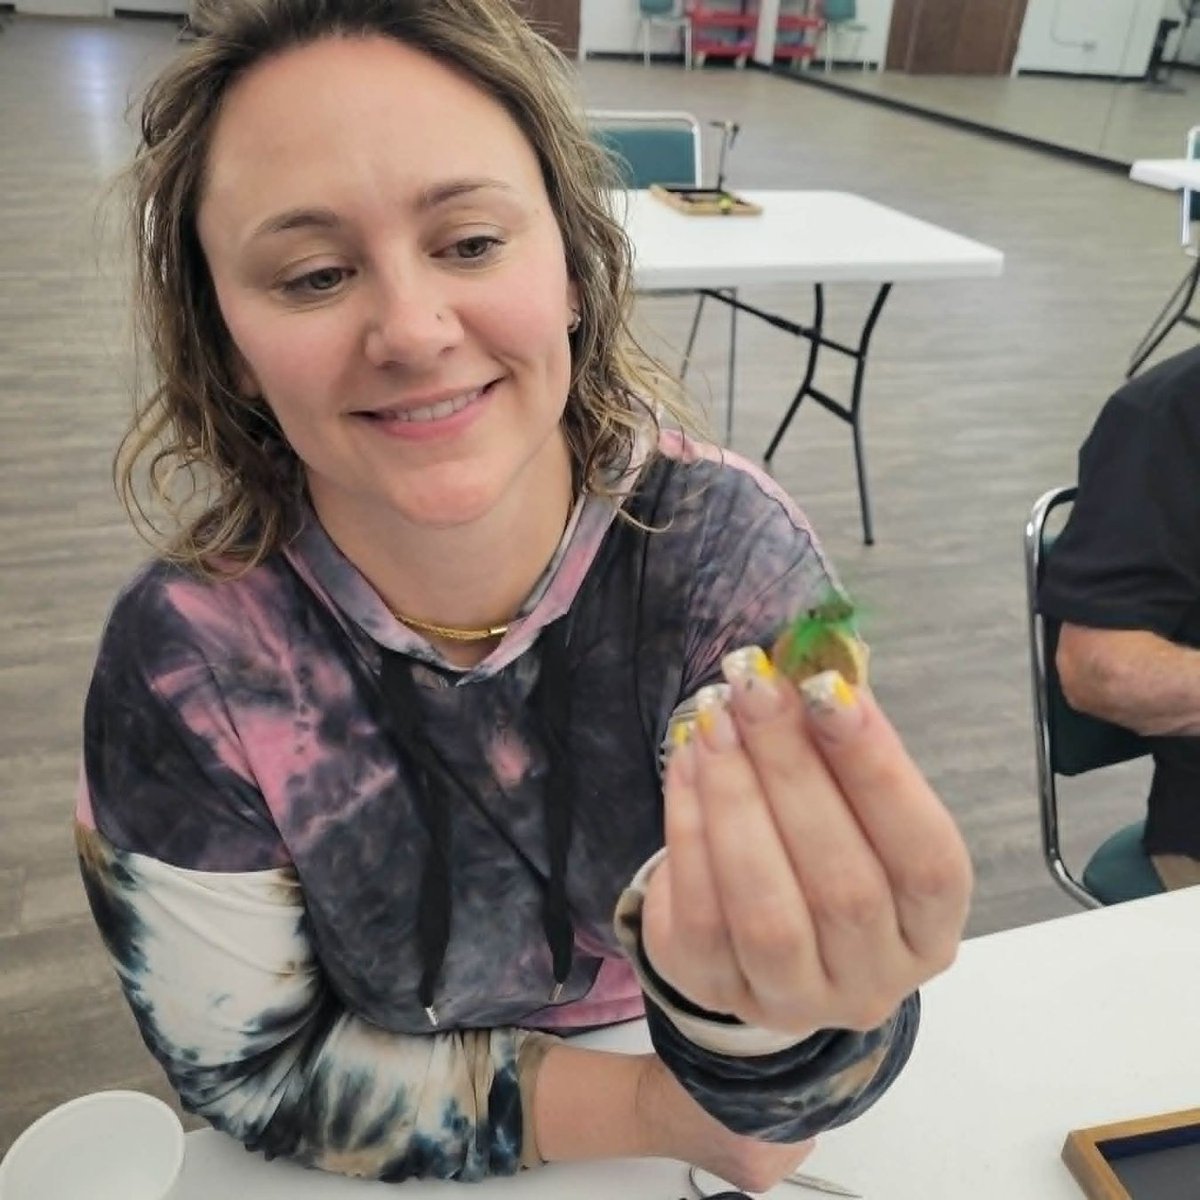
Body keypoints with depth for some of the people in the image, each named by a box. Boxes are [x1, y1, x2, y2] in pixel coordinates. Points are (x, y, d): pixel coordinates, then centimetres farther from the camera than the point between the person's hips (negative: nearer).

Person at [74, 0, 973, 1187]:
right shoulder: (185, 658, -21)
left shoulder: (731, 552, -22)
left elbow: (782, 1104, -23)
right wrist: (655, 1111, -13)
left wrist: (760, 1003, -45)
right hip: (390, 1176, 0)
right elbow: (254, 1074, -11)